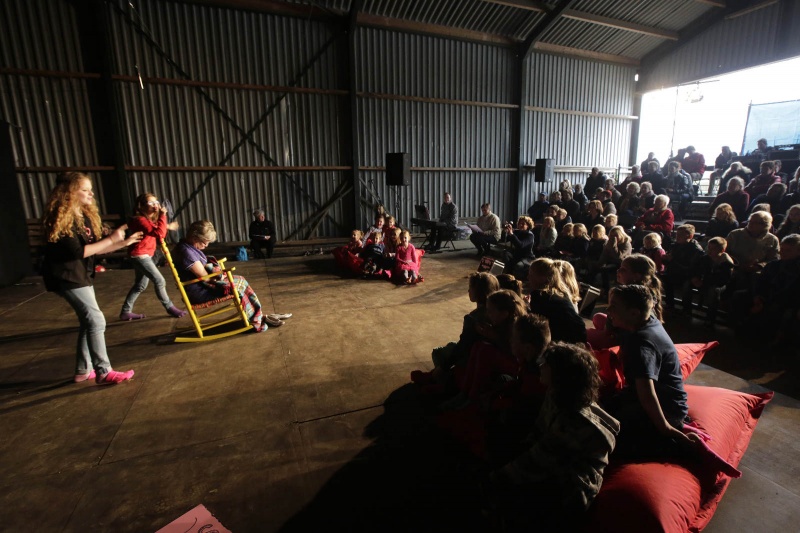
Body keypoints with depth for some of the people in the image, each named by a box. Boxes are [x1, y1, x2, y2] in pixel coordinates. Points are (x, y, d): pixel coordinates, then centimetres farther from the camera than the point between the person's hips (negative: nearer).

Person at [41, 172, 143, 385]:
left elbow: (95, 247, 11)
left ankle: (83, 370, 23)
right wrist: (111, 239, -20)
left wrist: (124, 243, 3)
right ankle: (104, 372, -5)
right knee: (96, 320, -12)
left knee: (88, 322, 12)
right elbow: (78, 251, -23)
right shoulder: (61, 218, -17)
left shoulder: (85, 216, 10)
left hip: (81, 275, 9)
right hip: (67, 277, -9)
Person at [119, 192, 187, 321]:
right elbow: (159, 233, -30)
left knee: (140, 285, 16)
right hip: (139, 255, -11)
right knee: (159, 281, -10)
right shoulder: (141, 220, -18)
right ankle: (170, 308, 1)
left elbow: (159, 235, 20)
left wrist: (168, 227, 8)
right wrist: (162, 215, -27)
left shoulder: (151, 219, 13)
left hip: (144, 255, 11)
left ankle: (126, 312, 25)